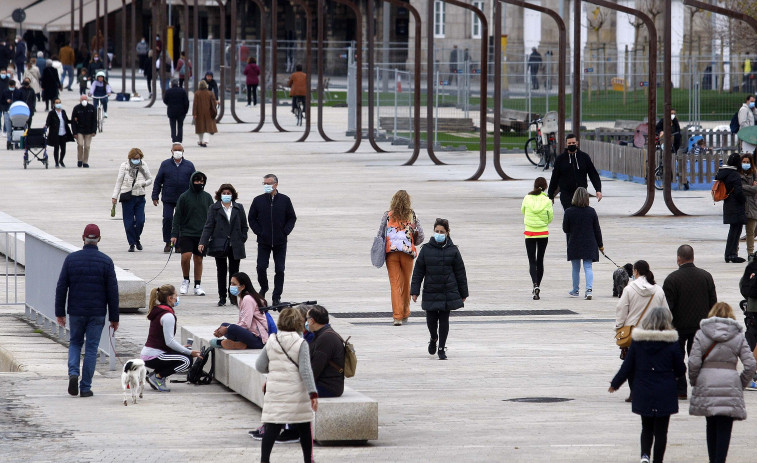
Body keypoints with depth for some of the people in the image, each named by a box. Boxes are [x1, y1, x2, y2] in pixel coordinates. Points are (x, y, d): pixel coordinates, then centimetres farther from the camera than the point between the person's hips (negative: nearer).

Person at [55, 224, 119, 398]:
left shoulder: (71, 259, -3)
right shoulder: (106, 261, -5)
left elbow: (61, 287, -1)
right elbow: (112, 292, -3)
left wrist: (60, 312, 6)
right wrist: (114, 318, 3)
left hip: (76, 312, 1)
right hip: (97, 313, -1)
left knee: (75, 343, 18)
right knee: (91, 349, 6)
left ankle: (73, 373, -7)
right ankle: (85, 387, 5)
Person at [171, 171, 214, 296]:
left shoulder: (207, 197, 8)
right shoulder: (184, 197, 0)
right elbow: (177, 217, 1)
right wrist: (174, 234, -5)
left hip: (202, 234, 3)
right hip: (186, 233, -3)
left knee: (198, 260, 6)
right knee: (186, 256, -17)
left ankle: (197, 286, 14)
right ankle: (186, 280, 4)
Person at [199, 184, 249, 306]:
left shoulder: (239, 208, 8)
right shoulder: (214, 208, 3)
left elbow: (244, 226, 12)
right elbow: (208, 226, -1)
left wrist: (242, 240, -1)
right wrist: (203, 242, -10)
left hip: (235, 246, 1)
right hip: (220, 245, -1)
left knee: (234, 272, 4)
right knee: (221, 272, 3)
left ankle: (234, 297, 11)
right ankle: (222, 297, 9)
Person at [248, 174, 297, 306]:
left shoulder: (285, 200, 2)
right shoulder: (258, 200, 2)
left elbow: (292, 218, 8)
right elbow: (251, 218, 7)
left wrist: (285, 232, -4)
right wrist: (259, 232, -4)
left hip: (280, 241, 0)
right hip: (263, 242, 0)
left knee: (280, 269, 0)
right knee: (261, 267, -7)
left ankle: (277, 296, 9)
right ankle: (263, 288, 20)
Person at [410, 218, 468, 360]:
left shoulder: (453, 250, 1)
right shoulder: (426, 249, 2)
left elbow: (460, 273, 5)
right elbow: (418, 271, 5)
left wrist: (463, 294, 6)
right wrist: (414, 291, 1)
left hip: (448, 292, -1)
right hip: (430, 292, 1)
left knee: (444, 320, 1)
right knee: (431, 319, 4)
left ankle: (442, 348, 11)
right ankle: (433, 339, 35)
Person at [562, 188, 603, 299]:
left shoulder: (569, 212, -10)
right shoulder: (591, 211, -6)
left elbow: (565, 229, -3)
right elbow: (597, 229, 0)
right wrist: (600, 245, 10)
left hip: (574, 244, 0)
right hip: (589, 244, 0)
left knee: (576, 268, 14)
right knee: (588, 267, 2)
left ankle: (575, 291, 26)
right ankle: (589, 289, -15)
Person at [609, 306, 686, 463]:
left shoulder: (637, 342, -4)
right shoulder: (671, 344, -9)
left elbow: (627, 368, 1)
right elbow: (681, 371, -3)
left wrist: (615, 384, 17)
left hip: (643, 395, 2)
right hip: (664, 396, -2)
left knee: (647, 428, 16)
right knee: (661, 430, 7)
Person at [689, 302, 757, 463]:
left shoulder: (701, 335, 2)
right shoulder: (738, 337, 3)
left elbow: (693, 362, -6)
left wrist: (694, 382, 9)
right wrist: (742, 383, 10)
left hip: (706, 384, 1)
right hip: (730, 384, -1)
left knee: (711, 426, 15)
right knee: (724, 428, 0)